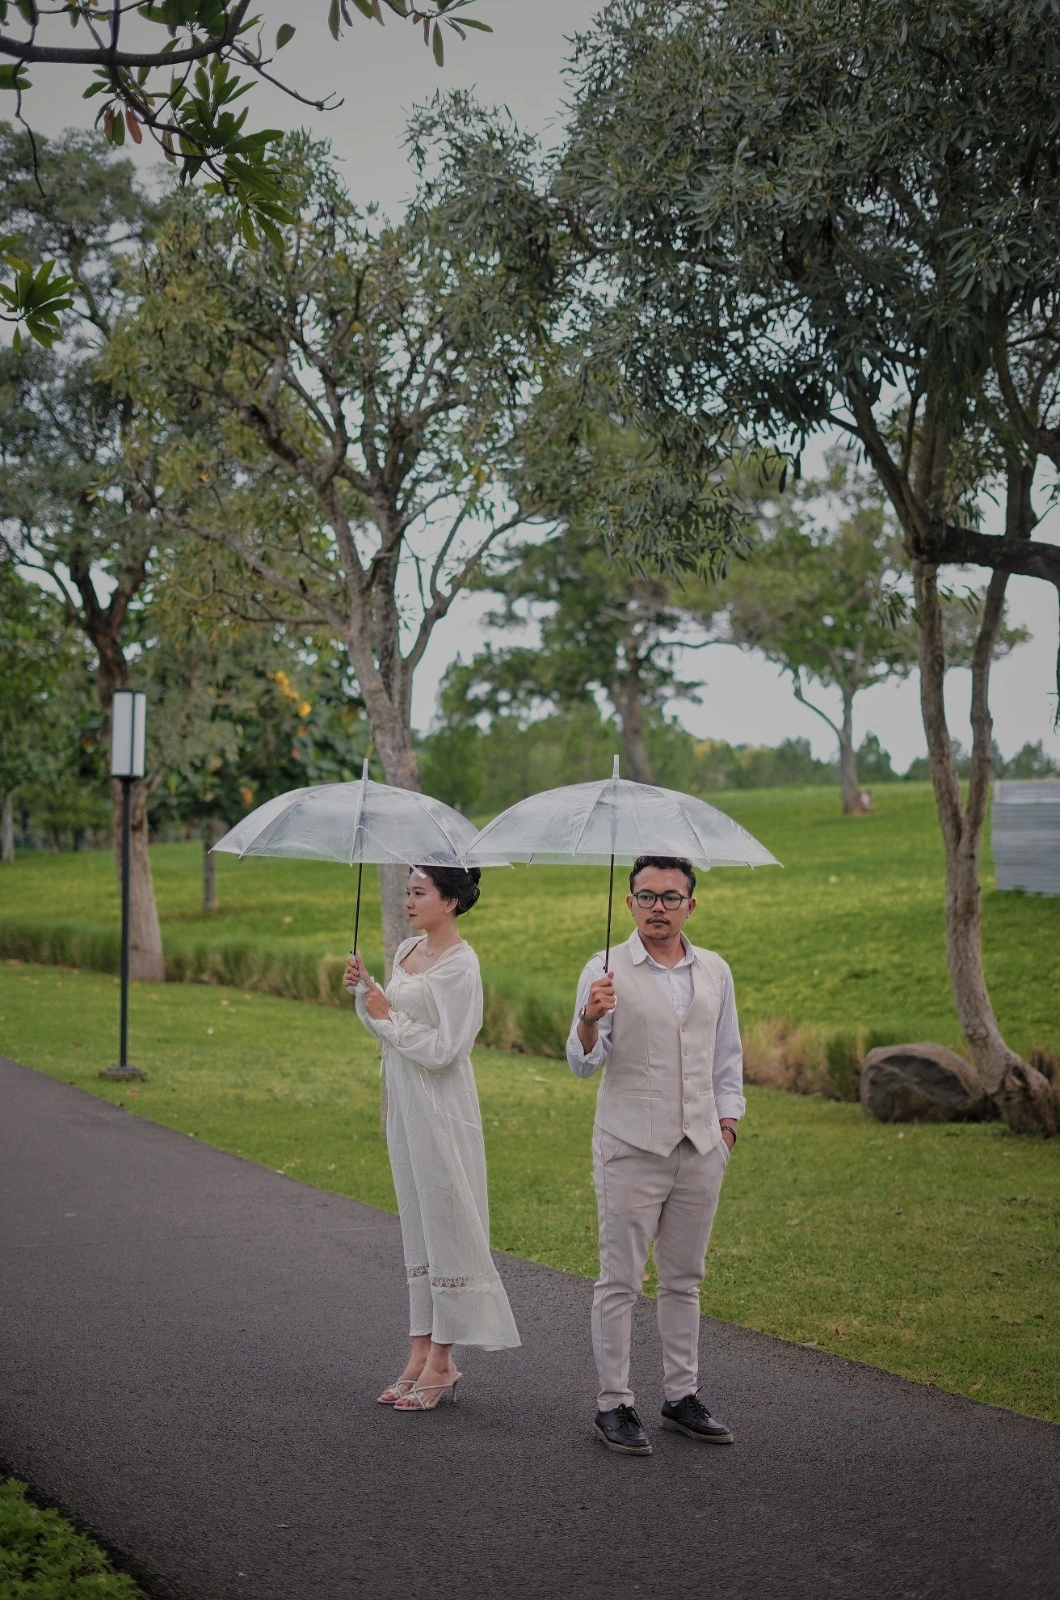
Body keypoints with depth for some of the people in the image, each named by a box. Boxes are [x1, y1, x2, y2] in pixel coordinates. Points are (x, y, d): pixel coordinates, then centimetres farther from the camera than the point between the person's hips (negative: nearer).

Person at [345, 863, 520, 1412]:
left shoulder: (459, 966, -15)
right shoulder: (406, 950, 11)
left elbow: (445, 1049, -20)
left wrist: (389, 1016, -13)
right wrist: (363, 991, 1)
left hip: (441, 1108, -9)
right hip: (404, 1101, 9)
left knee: (445, 1224, -2)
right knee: (416, 1224, 12)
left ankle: (442, 1361, 5)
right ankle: (422, 1351, 19)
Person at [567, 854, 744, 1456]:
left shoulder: (715, 971, 10)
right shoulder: (606, 972, -3)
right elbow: (584, 1063, -8)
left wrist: (727, 1120, 12)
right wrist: (589, 1020, -27)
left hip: (700, 1148, 4)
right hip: (631, 1150, -4)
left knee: (684, 1278, 12)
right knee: (621, 1281, -1)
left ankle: (683, 1395, 22)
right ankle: (614, 1404, 7)